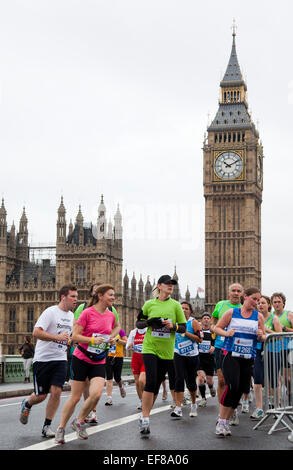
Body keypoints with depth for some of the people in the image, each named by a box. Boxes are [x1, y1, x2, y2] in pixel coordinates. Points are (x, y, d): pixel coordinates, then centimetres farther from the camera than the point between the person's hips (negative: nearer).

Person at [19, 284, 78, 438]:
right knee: (41, 396, 3)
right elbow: (36, 333, -22)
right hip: (43, 358, -5)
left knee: (56, 392, -9)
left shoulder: (71, 315, 11)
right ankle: (26, 404, 37)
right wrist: (58, 337, -27)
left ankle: (47, 426, 4)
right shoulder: (50, 312, -12)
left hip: (60, 359, 5)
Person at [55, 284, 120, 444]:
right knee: (75, 397, 0)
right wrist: (92, 340, -24)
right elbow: (75, 336, -12)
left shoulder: (111, 315, 6)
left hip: (99, 363, 4)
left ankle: (79, 421, 8)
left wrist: (112, 338, 10)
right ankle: (61, 428, 19)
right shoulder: (87, 313, -10)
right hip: (81, 359, -4)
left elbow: (115, 327, 29)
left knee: (96, 394, -17)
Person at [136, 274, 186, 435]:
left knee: (156, 385, 7)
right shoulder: (149, 304, 4)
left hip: (166, 351, 2)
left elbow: (184, 327, 5)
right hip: (149, 348, -2)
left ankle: (145, 416, 21)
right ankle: (145, 419, -11)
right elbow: (138, 323, 11)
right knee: (150, 381, -17)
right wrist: (149, 322, -10)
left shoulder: (175, 305, 4)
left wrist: (173, 326, -15)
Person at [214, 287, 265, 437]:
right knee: (232, 386, -18)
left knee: (240, 390, 2)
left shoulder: (258, 316, 9)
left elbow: (263, 337, 15)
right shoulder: (231, 313, 3)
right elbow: (217, 328, 8)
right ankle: (221, 422, -6)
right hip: (231, 356, -4)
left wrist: (260, 336, -8)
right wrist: (226, 333, -12)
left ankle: (226, 421, 16)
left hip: (248, 359, 4)